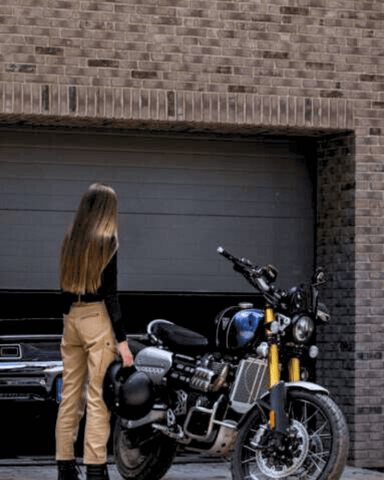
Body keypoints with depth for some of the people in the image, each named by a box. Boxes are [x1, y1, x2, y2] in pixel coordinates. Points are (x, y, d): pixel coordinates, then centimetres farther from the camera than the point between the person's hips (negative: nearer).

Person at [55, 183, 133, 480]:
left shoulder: (70, 240, 11)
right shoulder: (106, 241, -8)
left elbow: (66, 288, 13)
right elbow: (110, 293, -13)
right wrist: (122, 341, -12)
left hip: (71, 319, 7)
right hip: (97, 318, -7)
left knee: (70, 394, 10)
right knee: (99, 397, -6)